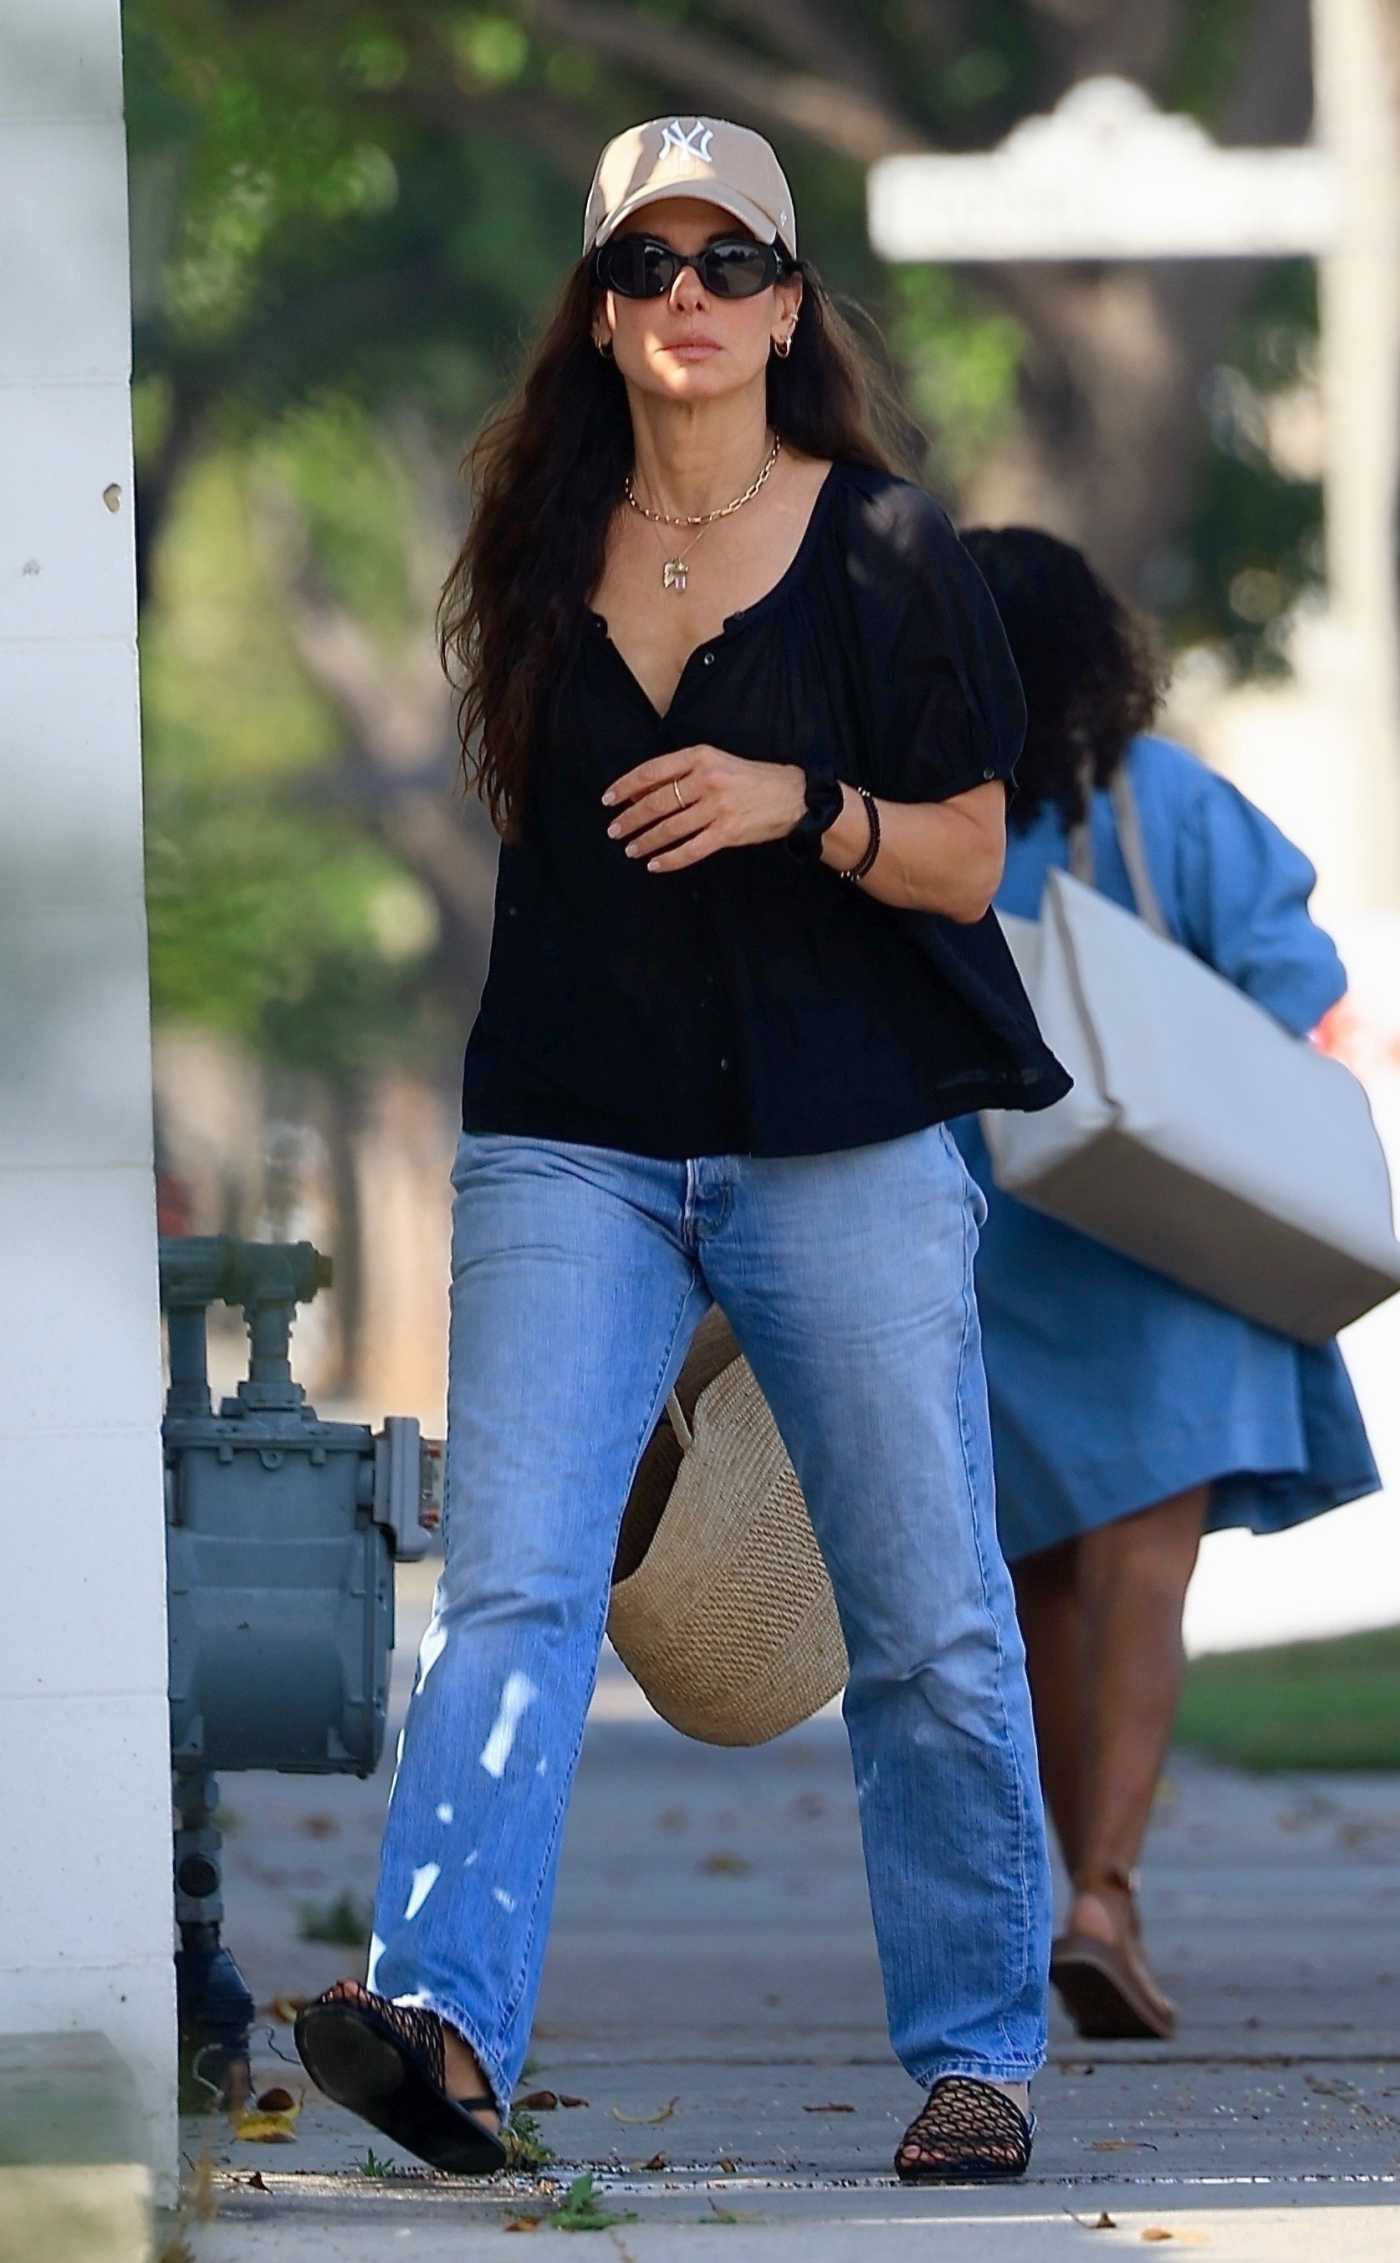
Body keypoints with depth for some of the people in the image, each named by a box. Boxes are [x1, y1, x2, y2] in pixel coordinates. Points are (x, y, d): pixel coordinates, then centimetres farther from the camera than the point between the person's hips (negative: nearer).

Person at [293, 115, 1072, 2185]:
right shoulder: (537, 559, 10)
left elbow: (967, 863, 2)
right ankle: (443, 2022, -28)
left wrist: (800, 809, -16)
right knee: (511, 1586, -15)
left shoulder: (888, 555, 1)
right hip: (574, 1138, 2)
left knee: (929, 1619, 2)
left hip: (846, 1138, -2)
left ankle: (977, 2052, 13)